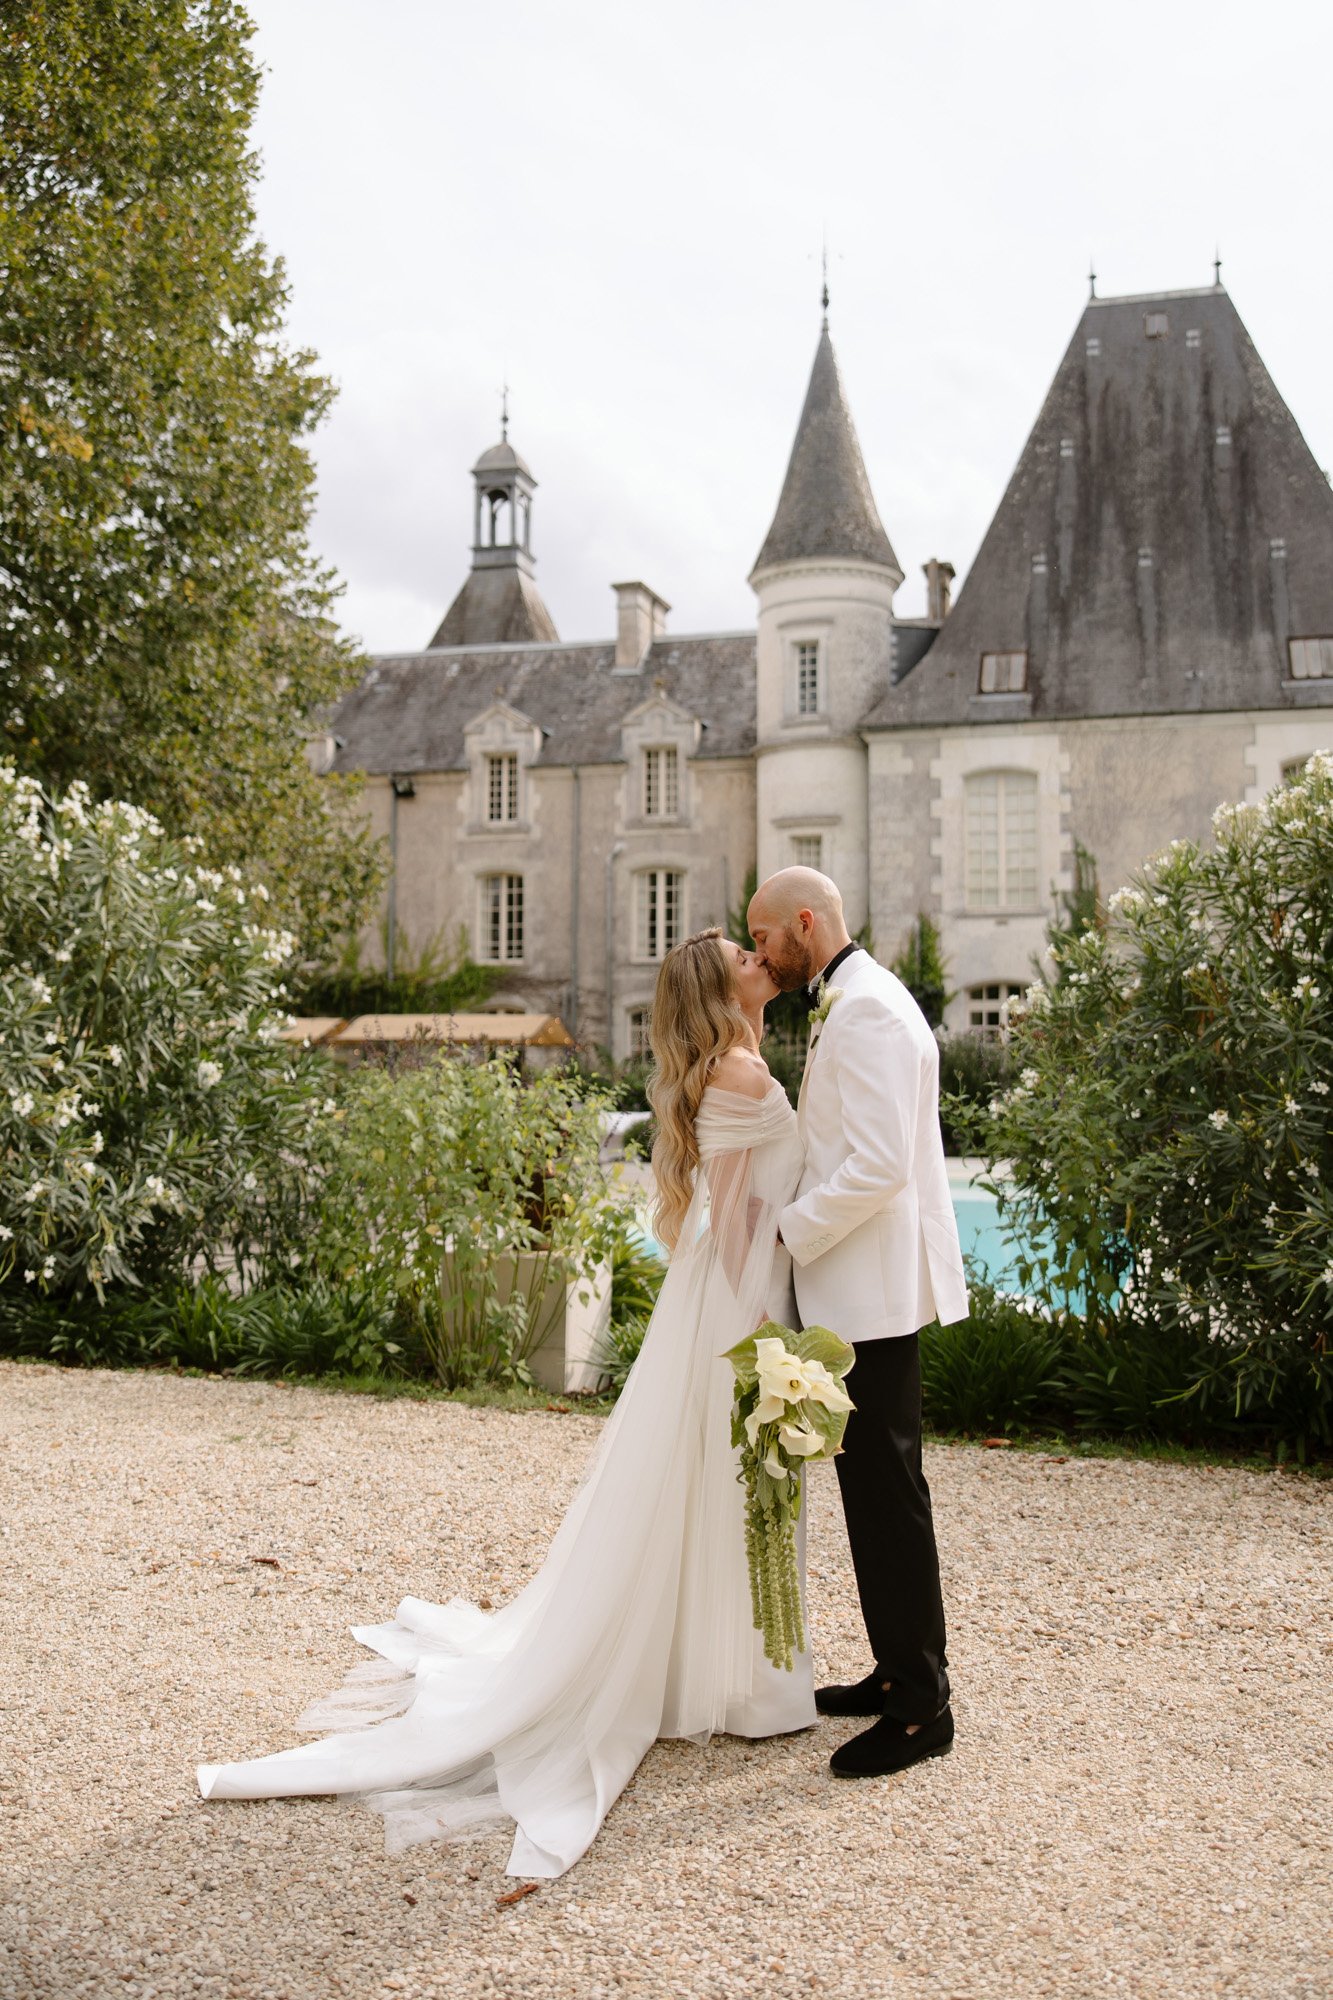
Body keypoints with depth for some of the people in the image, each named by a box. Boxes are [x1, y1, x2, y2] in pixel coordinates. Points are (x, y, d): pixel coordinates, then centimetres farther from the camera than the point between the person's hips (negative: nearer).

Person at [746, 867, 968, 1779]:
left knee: (887, 1490, -2)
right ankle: (898, 1673, 28)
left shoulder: (865, 1010, -17)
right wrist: (800, 1225, 13)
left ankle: (921, 1706, 9)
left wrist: (788, 1232, -14)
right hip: (861, 1287, 10)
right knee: (873, 1485, 16)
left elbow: (877, 1166, -25)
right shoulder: (853, 1002, 16)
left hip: (873, 1289, -10)